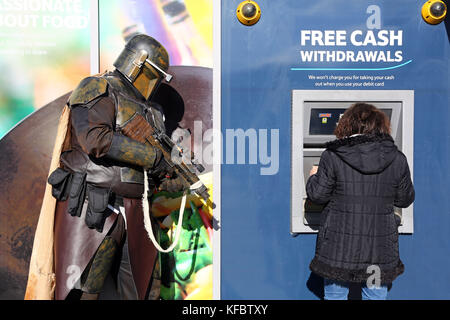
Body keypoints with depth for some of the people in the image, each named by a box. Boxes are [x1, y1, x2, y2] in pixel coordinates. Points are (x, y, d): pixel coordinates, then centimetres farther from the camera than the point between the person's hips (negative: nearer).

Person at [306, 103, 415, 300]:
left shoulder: (333, 156, -9)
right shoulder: (397, 159, -2)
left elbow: (317, 195, -6)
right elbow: (405, 199, 8)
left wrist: (314, 177, 15)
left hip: (339, 247, -2)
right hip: (380, 248, 2)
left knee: (335, 295, 13)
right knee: (376, 296, 16)